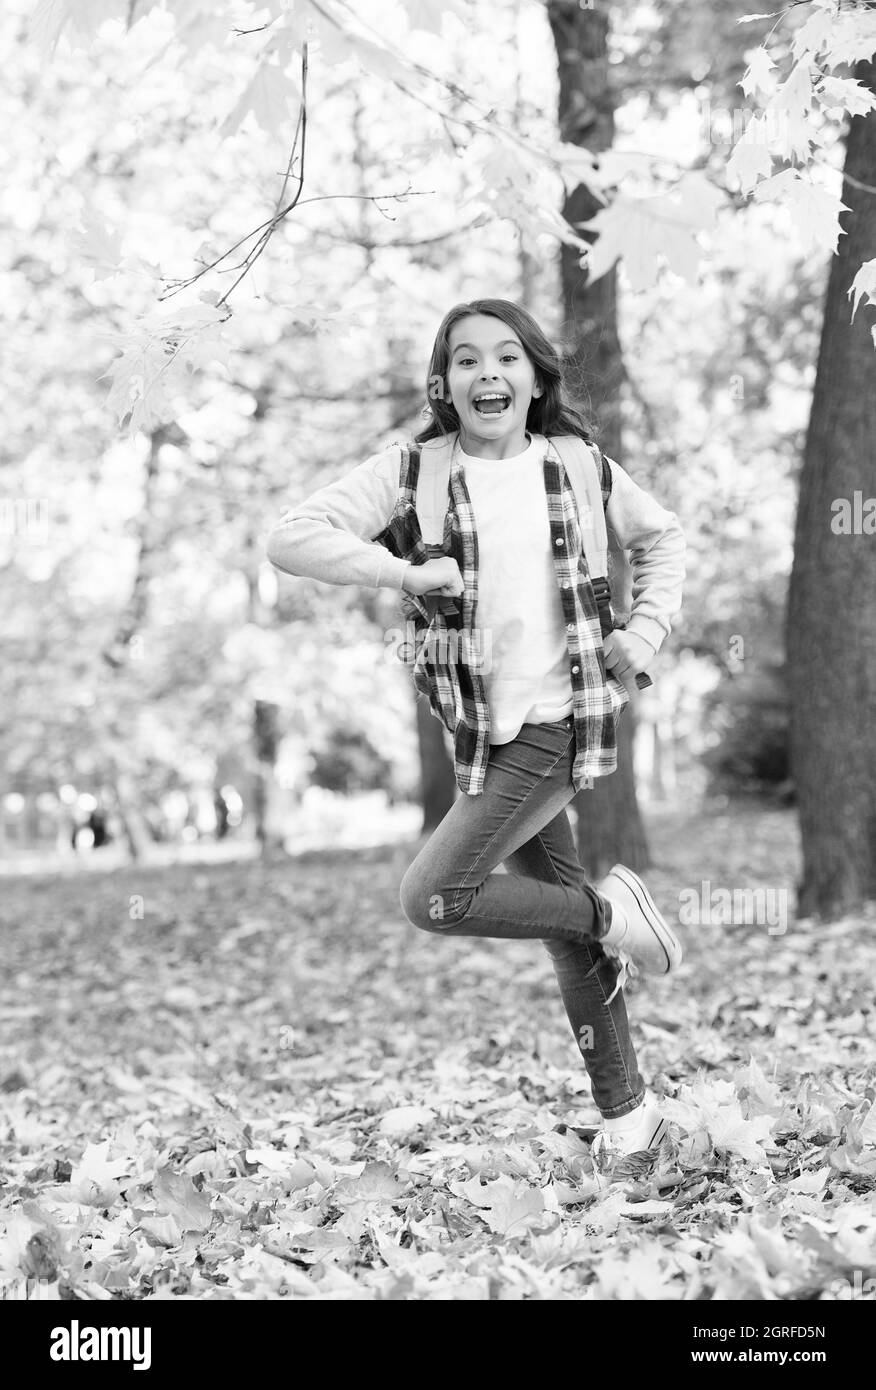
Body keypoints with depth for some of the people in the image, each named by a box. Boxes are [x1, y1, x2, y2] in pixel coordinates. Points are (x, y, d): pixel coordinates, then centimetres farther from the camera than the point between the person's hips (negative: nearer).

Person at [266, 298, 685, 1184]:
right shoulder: (413, 472, -3)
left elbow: (661, 538, 19)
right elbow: (289, 537, -12)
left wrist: (647, 630, 5)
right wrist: (400, 571, -22)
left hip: (558, 721, -3)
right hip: (479, 729, 3)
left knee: (435, 897, -19)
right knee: (566, 930, 10)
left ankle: (608, 911, 4)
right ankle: (626, 1114, 25)